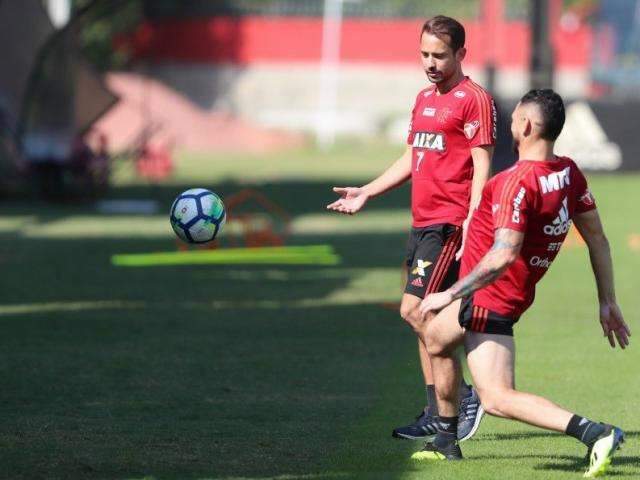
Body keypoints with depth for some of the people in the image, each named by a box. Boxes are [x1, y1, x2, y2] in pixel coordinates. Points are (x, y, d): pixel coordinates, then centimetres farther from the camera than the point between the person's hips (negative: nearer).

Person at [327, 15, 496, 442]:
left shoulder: (474, 100, -8)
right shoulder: (424, 99, 19)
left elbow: (482, 166, -13)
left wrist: (471, 223, -21)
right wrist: (366, 193, 21)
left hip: (449, 223, -9)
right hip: (422, 222, 9)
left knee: (415, 310, -15)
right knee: (425, 316, 8)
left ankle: (465, 397, -6)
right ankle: (437, 414, 12)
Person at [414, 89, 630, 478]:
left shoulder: (517, 183, -27)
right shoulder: (569, 173, 0)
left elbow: (504, 255, -33)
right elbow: (597, 239, 5)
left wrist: (450, 295, -25)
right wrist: (608, 301, 12)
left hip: (491, 297, -10)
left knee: (498, 399, -11)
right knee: (436, 338, 29)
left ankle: (594, 433, -24)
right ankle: (446, 443, 41)